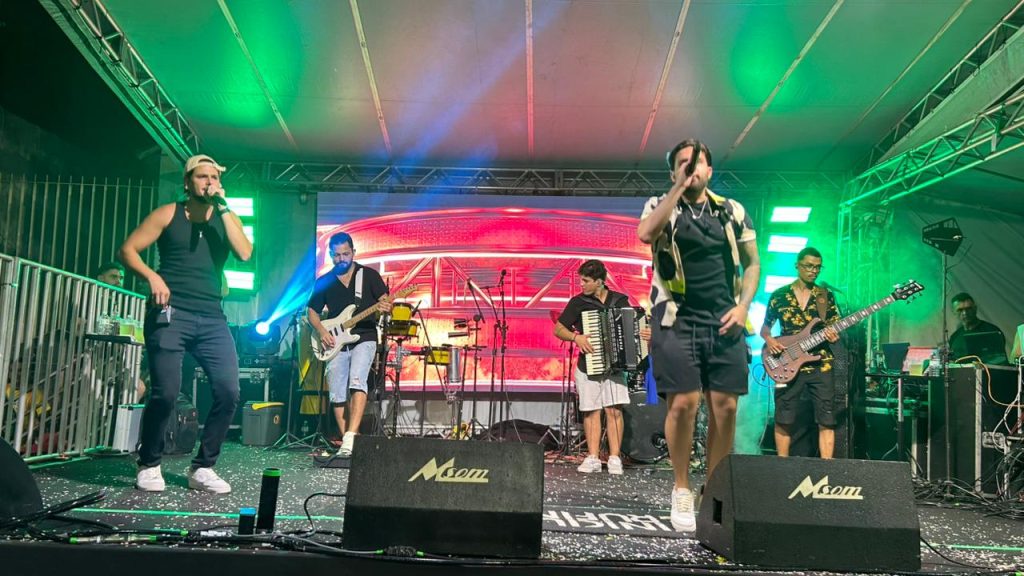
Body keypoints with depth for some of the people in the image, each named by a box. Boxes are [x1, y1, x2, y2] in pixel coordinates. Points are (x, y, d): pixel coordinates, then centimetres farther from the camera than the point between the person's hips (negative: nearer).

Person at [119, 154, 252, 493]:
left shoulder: (226, 218, 13)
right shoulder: (168, 214, 8)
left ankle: (202, 468, 6)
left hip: (212, 319, 3)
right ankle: (149, 465, 11)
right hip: (170, 314, -3)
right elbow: (128, 250, 5)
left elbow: (245, 253, -5)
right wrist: (152, 276, -13)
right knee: (165, 393, -13)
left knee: (229, 392, -8)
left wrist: (223, 208, -6)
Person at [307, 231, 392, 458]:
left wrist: (386, 307, -27)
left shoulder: (369, 275, 2)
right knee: (337, 396, 2)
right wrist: (321, 331, -3)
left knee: (357, 381, -26)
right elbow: (312, 311, 15)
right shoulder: (324, 282, 10)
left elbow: (384, 299, -2)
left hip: (364, 338, -4)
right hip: (336, 344, 4)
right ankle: (347, 444, 12)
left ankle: (351, 437, -32)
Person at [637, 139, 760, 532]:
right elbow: (646, 234, -18)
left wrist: (743, 306, 0)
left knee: (725, 407, 0)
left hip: (724, 323, 3)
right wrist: (680, 187, -15)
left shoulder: (733, 211, 14)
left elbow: (752, 263, 15)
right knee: (684, 403, -9)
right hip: (678, 320, -3)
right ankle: (682, 489, 9)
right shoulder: (661, 205, 6)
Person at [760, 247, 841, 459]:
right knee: (784, 419, 1)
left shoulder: (826, 296, 9)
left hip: (820, 365, 1)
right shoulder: (779, 295, 6)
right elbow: (764, 327, 12)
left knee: (826, 419, -2)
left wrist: (834, 336, -13)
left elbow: (836, 328, 10)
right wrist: (769, 340, -9)